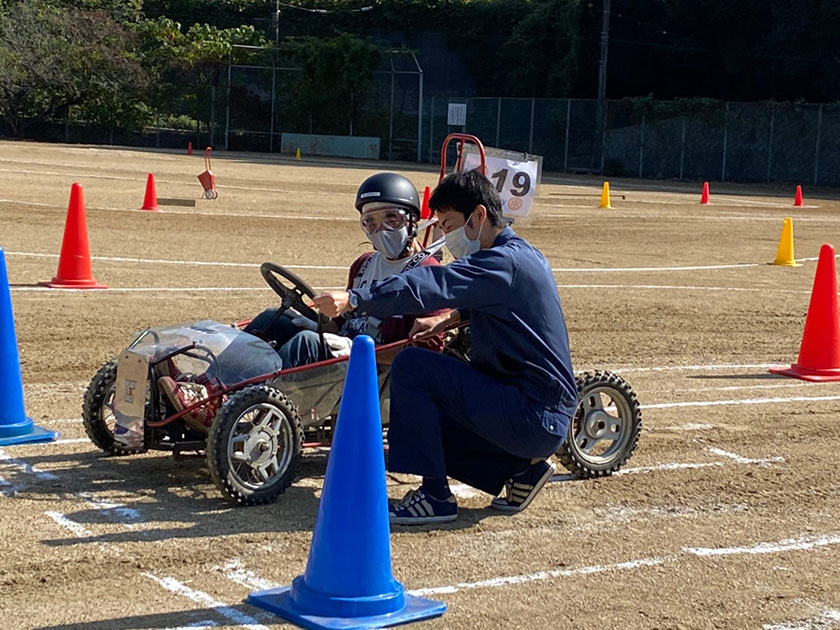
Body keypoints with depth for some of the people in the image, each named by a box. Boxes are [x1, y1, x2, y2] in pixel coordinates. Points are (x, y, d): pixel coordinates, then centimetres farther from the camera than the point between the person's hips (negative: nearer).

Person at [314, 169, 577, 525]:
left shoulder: (504, 262, -17)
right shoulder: (521, 256, 14)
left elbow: (430, 285, -31)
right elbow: (481, 304, 33)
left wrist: (353, 300, -37)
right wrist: (450, 319, 14)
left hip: (533, 415, -10)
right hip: (548, 418, 10)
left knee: (411, 367, -15)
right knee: (425, 425, 17)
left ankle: (435, 496, -12)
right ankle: (520, 468, 11)